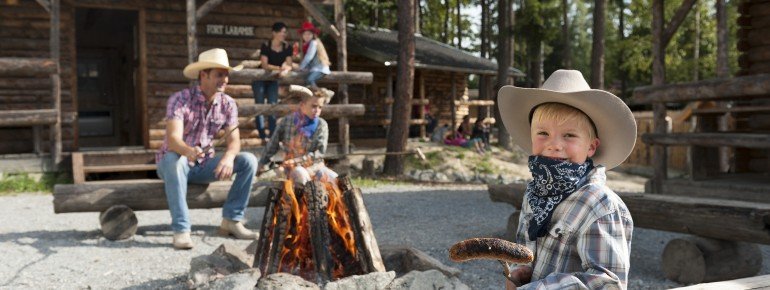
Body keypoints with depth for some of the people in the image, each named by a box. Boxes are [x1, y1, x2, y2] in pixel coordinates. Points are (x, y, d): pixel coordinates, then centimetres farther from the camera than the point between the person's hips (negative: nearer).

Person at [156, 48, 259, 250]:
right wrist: (189, 151, -55)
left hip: (204, 165, 4)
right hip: (174, 163, -4)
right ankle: (181, 229, -36)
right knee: (174, 158, -39)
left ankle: (231, 220, -10)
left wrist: (228, 156, -36)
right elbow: (173, 139, -32)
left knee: (248, 160, -15)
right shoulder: (180, 99, -20)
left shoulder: (228, 104, -5)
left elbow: (234, 139, -12)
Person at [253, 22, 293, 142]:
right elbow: (264, 65, -25)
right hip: (260, 79, -3)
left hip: (273, 80, 3)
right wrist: (279, 68, -36)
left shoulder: (287, 47, -8)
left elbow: (289, 65, -13)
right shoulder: (266, 46, -18)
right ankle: (263, 137, -4)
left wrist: (285, 70, -35)